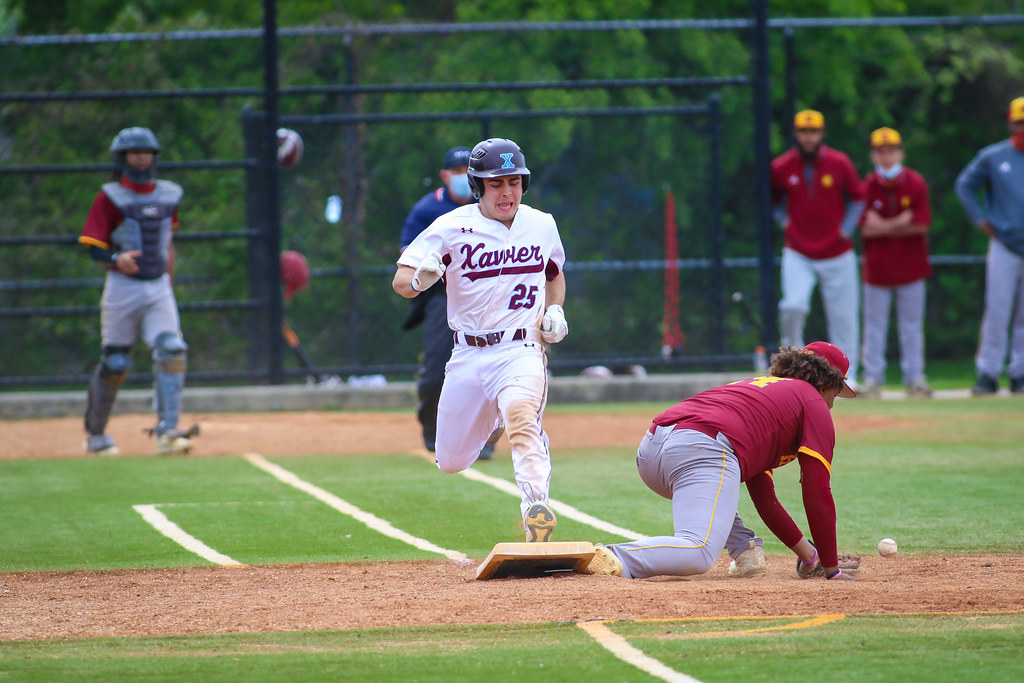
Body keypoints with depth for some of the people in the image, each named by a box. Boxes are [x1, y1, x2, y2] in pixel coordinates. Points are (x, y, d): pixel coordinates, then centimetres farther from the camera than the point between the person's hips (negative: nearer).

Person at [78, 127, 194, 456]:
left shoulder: (169, 195, 9)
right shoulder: (110, 198, -5)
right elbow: (94, 248, -9)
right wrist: (116, 259, -30)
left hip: (159, 289, 3)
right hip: (122, 288, -3)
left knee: (172, 351, -16)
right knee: (115, 364, 4)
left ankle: (167, 431, -18)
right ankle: (95, 432, 23)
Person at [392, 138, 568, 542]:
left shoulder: (542, 226, 5)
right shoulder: (452, 228, -5)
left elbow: (554, 274, 25)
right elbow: (399, 282, -11)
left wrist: (555, 311, 5)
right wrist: (419, 279, -36)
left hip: (521, 351, -1)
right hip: (469, 355, 1)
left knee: (521, 413, -35)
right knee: (451, 463, 10)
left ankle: (536, 508, -43)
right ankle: (490, 420, 45)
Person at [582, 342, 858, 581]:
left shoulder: (755, 385, 41)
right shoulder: (814, 402, 20)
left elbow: (764, 498, 42)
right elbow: (817, 493, 12)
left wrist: (806, 552, 43)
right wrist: (831, 568, 19)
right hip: (702, 448, -8)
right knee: (698, 555, -25)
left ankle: (743, 548, 21)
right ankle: (613, 558, -42)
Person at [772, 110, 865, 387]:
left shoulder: (839, 163, -4)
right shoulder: (781, 168, -2)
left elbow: (857, 197, 10)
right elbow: (773, 199, 16)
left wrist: (846, 229, 1)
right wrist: (785, 221, 3)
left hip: (838, 254, 0)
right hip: (798, 254, 0)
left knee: (843, 316, 1)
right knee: (793, 306, -20)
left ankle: (846, 373, 12)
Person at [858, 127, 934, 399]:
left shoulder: (916, 184, -6)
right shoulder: (868, 187, -6)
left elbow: (920, 225, -11)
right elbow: (866, 229, -13)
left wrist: (883, 228, -11)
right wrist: (901, 223, -14)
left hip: (910, 265, 0)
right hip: (877, 267, 0)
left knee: (912, 325, 6)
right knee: (874, 325, 2)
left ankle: (915, 378, 12)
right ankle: (872, 379, 8)